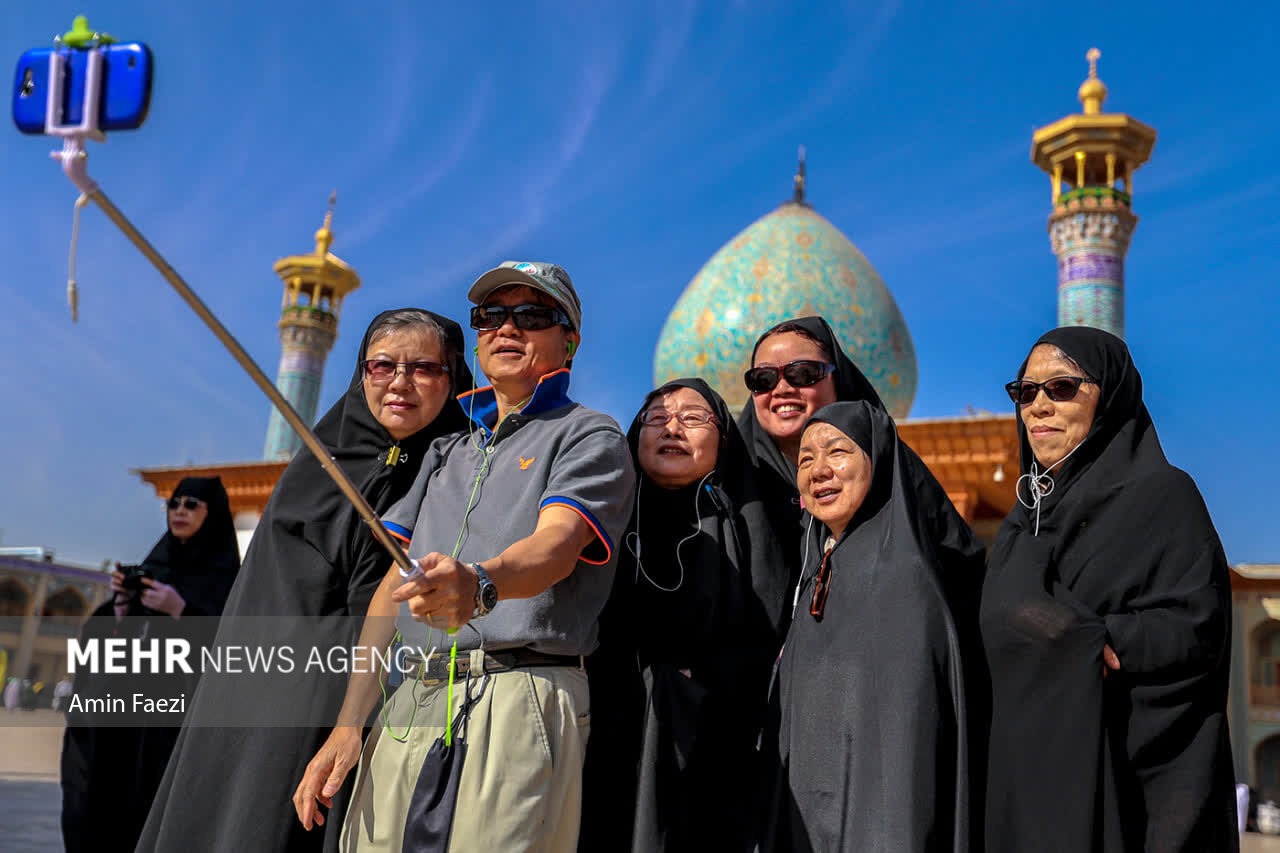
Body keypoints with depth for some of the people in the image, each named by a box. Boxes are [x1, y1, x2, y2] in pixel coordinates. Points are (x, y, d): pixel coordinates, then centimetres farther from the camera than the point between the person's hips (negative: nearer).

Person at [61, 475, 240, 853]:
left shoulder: (226, 575, -1)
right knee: (103, 801, 1)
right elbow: (119, 636, 15)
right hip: (128, 701, 6)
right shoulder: (153, 566, 17)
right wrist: (121, 600, -3)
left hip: (180, 709, -6)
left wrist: (180, 610, -19)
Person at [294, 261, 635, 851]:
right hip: (410, 704, 5)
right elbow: (393, 586, 16)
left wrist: (479, 584, -38)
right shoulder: (446, 452, 23)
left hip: (520, 701, -5)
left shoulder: (589, 437, 5)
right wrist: (347, 725, 7)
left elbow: (555, 545, -15)